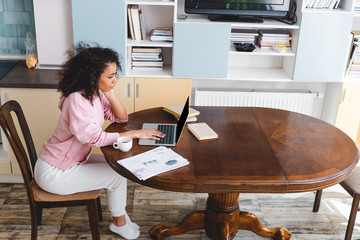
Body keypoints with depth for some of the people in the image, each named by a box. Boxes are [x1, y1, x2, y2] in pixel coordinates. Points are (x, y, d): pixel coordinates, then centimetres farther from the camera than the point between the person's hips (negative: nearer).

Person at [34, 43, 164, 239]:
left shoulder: (96, 94, -1)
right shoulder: (77, 100, -28)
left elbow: (121, 118, 3)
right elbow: (95, 137, -32)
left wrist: (110, 95, -13)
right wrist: (134, 134, -27)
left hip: (74, 159, 9)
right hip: (54, 173, -9)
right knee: (117, 175, -5)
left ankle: (120, 219, 18)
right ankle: (120, 223, 19)